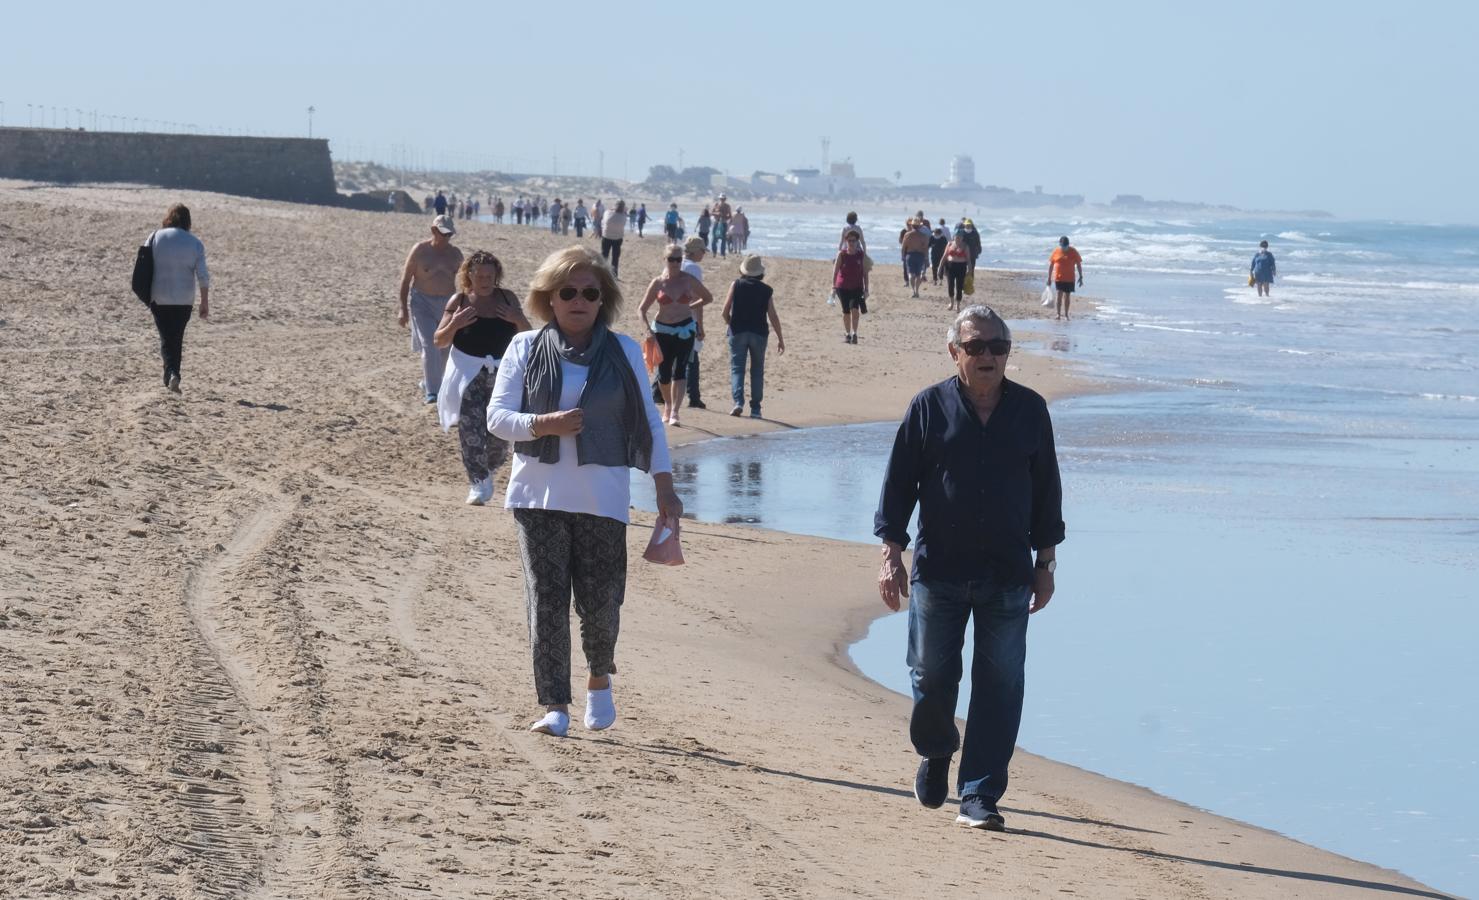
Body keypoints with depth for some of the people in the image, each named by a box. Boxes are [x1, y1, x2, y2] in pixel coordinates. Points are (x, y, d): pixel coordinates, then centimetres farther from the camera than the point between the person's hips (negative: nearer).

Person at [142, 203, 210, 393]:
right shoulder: (195, 243, -2)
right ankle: (172, 380, 16)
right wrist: (205, 304, 2)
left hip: (160, 299, -1)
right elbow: (203, 276, -4)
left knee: (166, 339, 5)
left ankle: (171, 374, -16)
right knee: (177, 339, 14)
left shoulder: (155, 238, -3)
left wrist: (147, 298, 9)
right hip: (184, 300, 1)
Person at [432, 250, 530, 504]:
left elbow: (527, 334, 10)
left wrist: (517, 319, -11)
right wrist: (454, 324, -18)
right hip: (468, 373, -2)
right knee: (472, 430, -9)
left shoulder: (507, 298, 4)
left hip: (501, 374, 2)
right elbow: (439, 341, 1)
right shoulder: (459, 301, -1)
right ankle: (478, 483, -3)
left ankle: (489, 470, 29)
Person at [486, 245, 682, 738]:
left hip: (602, 497, 0)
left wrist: (664, 487, 3)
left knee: (600, 601, 0)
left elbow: (649, 421, 9)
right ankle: (555, 706, 1)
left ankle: (600, 681, 29)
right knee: (547, 602, -3)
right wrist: (542, 424, -18)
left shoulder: (623, 352, 6)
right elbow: (497, 416, 1)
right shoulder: (525, 348, 5)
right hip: (539, 494, 0)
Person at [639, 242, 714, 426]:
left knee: (679, 371, -12)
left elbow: (708, 298, 14)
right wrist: (647, 328, -11)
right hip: (662, 331, 1)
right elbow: (642, 309, 3)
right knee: (664, 373, 7)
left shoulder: (689, 280, -1)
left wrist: (690, 307, 3)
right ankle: (667, 405, 34)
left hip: (685, 330, -1)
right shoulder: (658, 283, -2)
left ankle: (674, 413, -17)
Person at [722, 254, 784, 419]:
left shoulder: (736, 285, 0)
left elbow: (726, 310, -4)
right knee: (757, 371, 10)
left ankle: (738, 402, -17)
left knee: (737, 368, 3)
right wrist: (780, 338, 4)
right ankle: (755, 408, 9)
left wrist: (730, 323, 16)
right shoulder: (766, 290, 1)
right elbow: (773, 316, -1)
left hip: (738, 332, -1)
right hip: (759, 334, 1)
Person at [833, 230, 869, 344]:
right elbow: (835, 270, 0)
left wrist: (866, 289, 2)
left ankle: (854, 333, -13)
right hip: (843, 287, 1)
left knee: (855, 309, -18)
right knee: (846, 311, 6)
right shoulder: (841, 254, -1)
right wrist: (834, 285, -6)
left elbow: (865, 272, 5)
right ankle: (847, 334, 20)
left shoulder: (862, 255, 1)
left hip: (857, 287, -1)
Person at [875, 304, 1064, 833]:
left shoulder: (1030, 410, 6)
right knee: (932, 677, 4)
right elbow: (898, 484, 2)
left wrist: (1046, 562, 11)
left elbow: (1046, 490, 12)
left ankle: (978, 798, 3)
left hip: (1009, 577, 1)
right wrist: (891, 555, -4)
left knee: (1000, 688, -2)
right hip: (938, 572, -1)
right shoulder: (929, 408, 0)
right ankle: (935, 754, 35)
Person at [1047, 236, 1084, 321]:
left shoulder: (1073, 252, -1)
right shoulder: (1056, 252, 1)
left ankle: (1065, 314, 19)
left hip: (1069, 279, 1)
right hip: (1058, 278, -1)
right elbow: (1051, 265, 8)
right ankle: (1058, 314, -15)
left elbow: (1079, 265, 4)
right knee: (1059, 294, -13)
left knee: (1067, 296, 7)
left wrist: (1081, 277, 1)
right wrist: (1049, 278, 9)